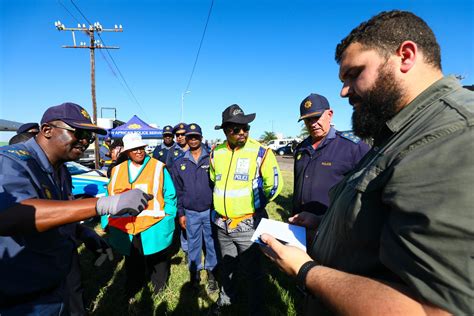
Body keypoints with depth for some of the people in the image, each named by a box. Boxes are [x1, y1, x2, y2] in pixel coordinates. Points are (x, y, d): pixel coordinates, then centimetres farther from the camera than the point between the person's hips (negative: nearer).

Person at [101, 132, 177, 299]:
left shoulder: (158, 168, -7)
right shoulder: (117, 170, 5)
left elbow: (170, 196, -6)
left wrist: (167, 220, -11)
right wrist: (106, 222, 7)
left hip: (153, 228, -3)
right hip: (125, 229, 3)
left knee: (157, 261, 17)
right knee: (132, 263, 22)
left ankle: (159, 287, 43)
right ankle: (132, 291, 46)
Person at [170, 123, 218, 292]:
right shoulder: (179, 163, 2)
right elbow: (178, 190, 5)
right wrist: (180, 213, 4)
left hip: (210, 210, -1)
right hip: (190, 212, 2)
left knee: (211, 242, 11)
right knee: (193, 243, 15)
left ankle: (211, 271, 31)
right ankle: (194, 270, 35)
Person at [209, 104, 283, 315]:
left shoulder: (260, 152, -15)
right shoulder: (216, 153, 1)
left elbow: (274, 184, -10)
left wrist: (255, 205, -2)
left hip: (248, 225, -5)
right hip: (222, 224, 5)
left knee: (252, 270, 10)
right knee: (226, 265, 25)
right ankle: (226, 296, 50)